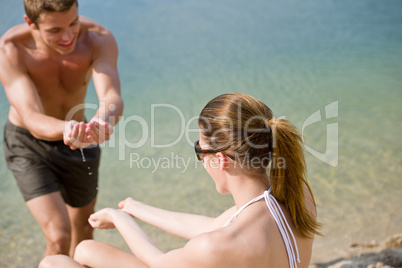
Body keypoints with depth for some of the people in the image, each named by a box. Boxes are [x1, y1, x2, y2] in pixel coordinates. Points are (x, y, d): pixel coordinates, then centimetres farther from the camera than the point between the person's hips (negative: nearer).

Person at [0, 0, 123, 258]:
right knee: (59, 238, -16)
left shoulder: (99, 38, -25)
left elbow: (113, 98, -38)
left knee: (83, 231, 20)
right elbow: (32, 120, -39)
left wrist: (103, 120, -62)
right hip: (28, 144, -3)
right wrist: (65, 130, -62)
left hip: (80, 142, 3)